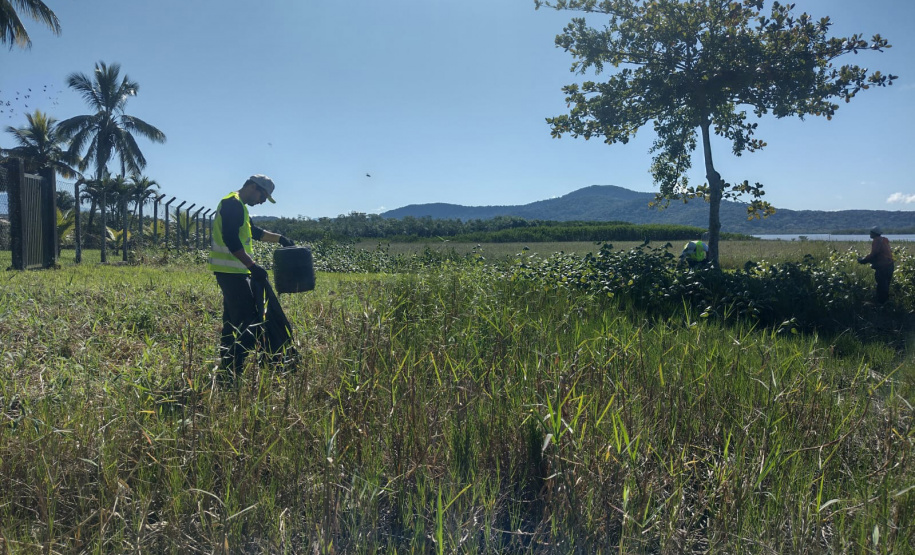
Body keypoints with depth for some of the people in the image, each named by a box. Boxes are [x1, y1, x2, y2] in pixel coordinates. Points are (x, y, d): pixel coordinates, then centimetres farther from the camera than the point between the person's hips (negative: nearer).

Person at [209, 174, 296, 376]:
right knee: (249, 322, -13)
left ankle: (227, 368, 20)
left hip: (231, 272, 11)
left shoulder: (237, 205, 20)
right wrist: (252, 266, -26)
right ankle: (237, 369, -13)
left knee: (232, 320, 14)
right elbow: (231, 240, -23)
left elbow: (253, 231, 34)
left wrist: (279, 238, 32)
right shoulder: (233, 204, -13)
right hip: (231, 271, -11)